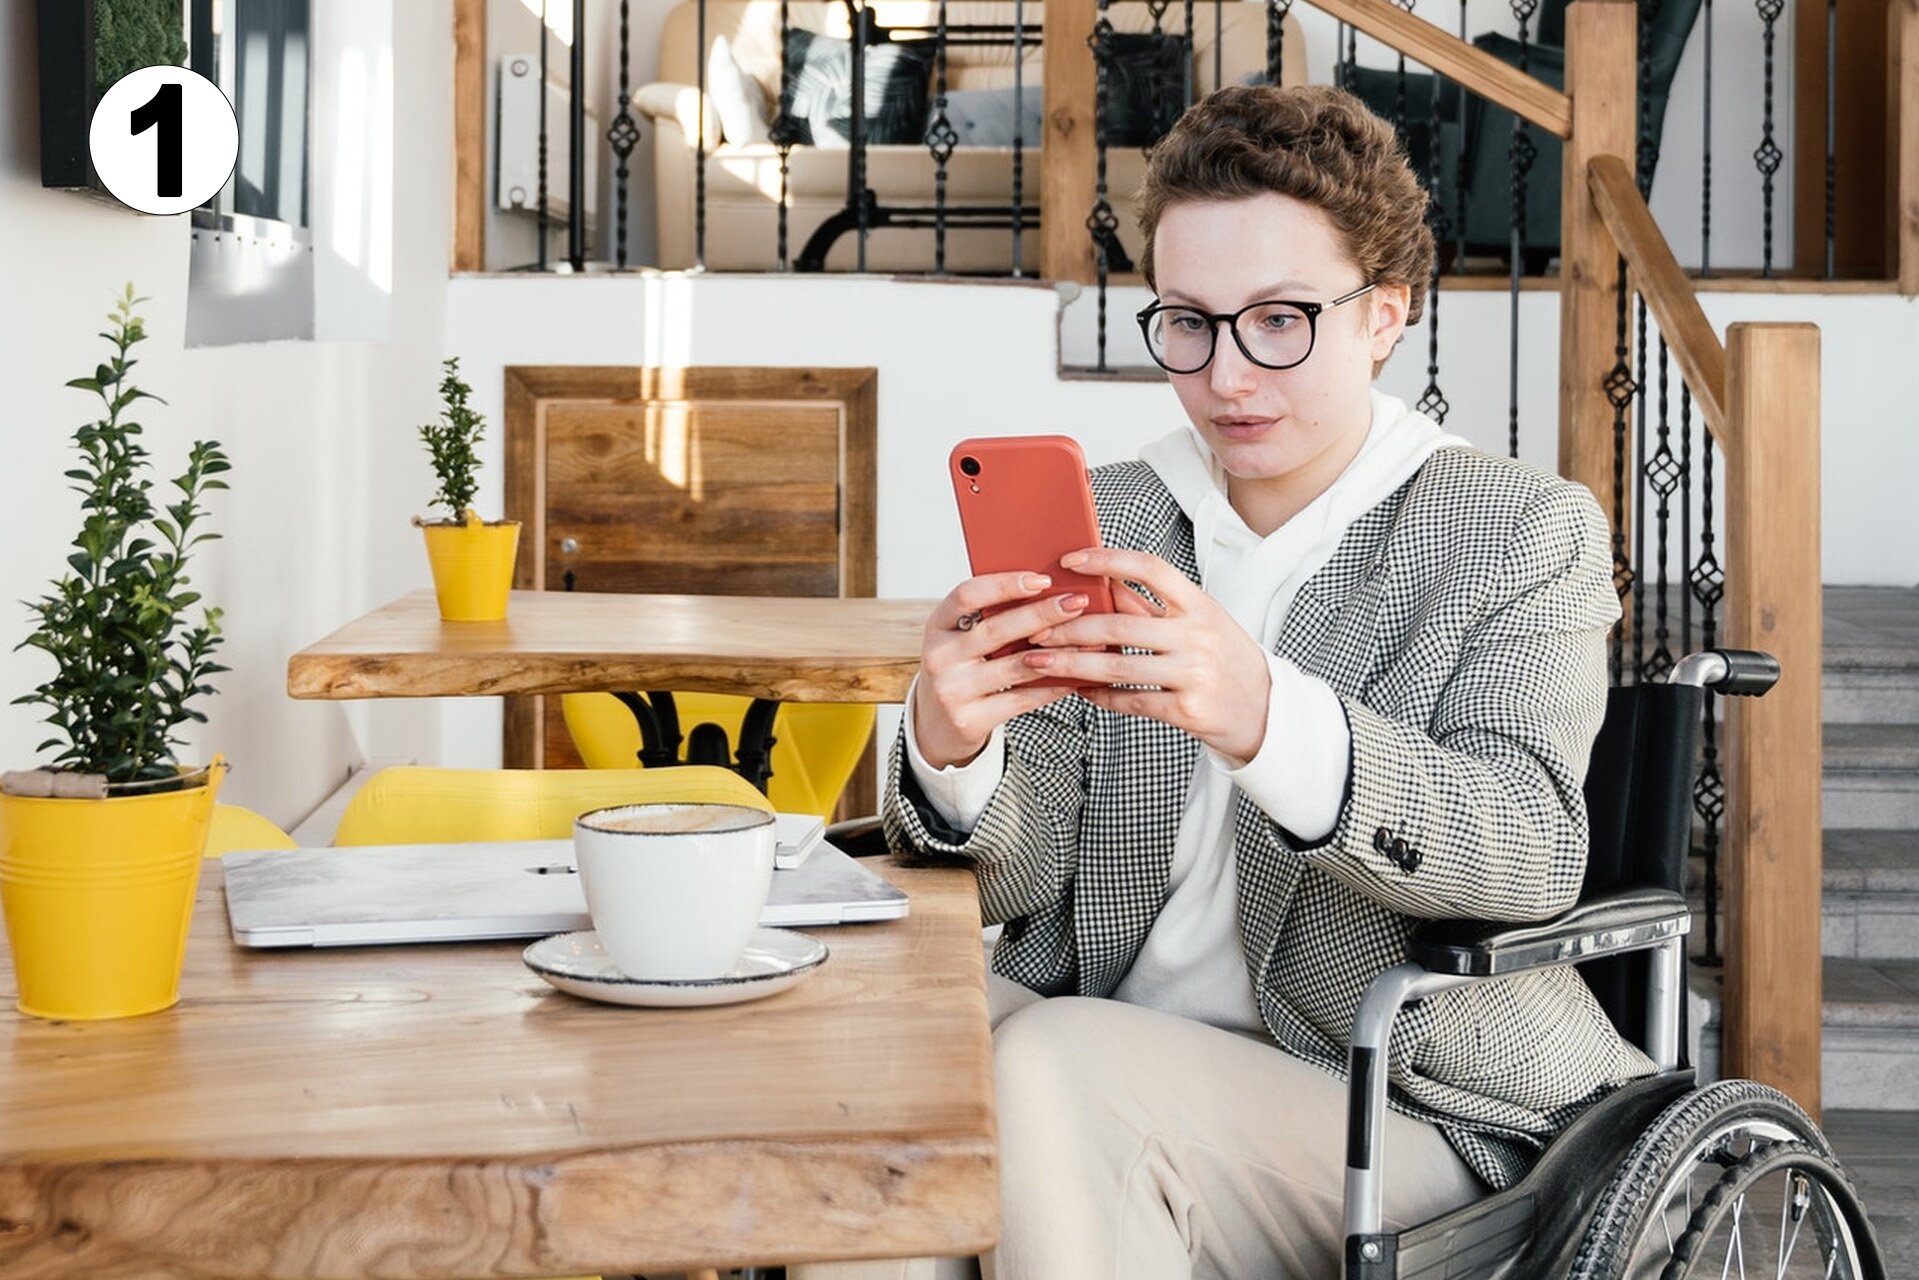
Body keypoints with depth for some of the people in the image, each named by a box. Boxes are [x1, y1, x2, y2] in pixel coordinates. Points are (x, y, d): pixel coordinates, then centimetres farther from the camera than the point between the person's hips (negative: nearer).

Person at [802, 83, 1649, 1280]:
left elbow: (1532, 849, -19)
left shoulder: (1523, 532, -1)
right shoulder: (1097, 525, 11)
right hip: (1094, 1055, 4)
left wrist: (1266, 718, -37)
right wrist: (952, 750, -21)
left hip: (1404, 1102, -3)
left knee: (1055, 1068, -29)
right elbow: (1013, 879, 4)